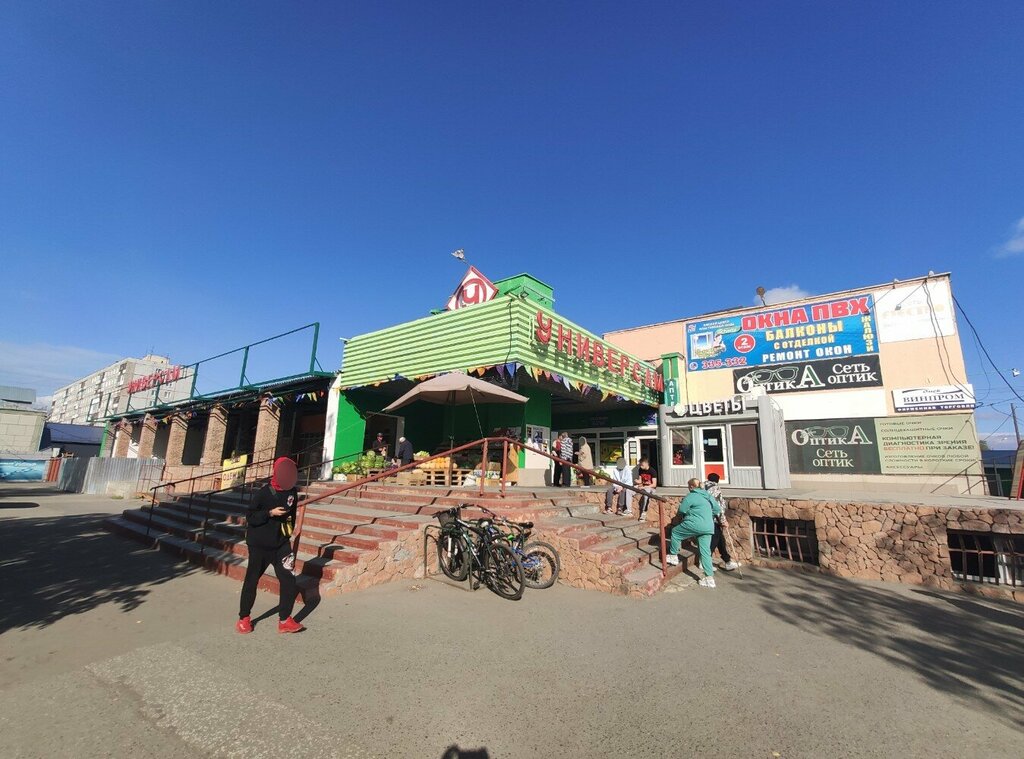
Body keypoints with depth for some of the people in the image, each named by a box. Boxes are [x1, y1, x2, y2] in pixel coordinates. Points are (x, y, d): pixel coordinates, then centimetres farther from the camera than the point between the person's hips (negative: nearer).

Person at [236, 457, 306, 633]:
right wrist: (270, 513, -25)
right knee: (251, 581, 11)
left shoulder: (292, 492, 0)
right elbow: (250, 517, -13)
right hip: (259, 545, -3)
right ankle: (244, 618, 31)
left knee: (289, 581, -2)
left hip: (281, 545, 4)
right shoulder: (264, 492, -15)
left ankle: (284, 620, 10)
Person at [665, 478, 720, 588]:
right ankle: (710, 577, 6)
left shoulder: (691, 496, -7)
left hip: (695, 524, -7)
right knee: (705, 551, 9)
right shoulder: (708, 496, 16)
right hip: (708, 527, 7)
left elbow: (682, 509, -10)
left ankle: (673, 556, 21)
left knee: (675, 532, 13)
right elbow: (717, 510, 21)